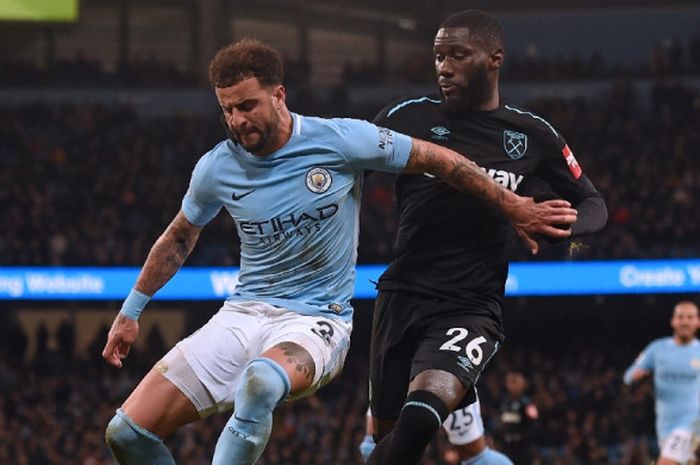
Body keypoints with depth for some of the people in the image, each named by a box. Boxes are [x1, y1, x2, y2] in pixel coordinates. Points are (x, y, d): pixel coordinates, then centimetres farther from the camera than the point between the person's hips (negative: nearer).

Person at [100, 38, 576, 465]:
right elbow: (180, 237, 20)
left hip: (316, 321, -4)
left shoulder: (342, 140, -10)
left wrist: (515, 207, 7)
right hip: (242, 315, 4)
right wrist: (131, 311, 23)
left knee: (260, 382, -42)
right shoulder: (216, 168, 0)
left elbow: (440, 160, 2)